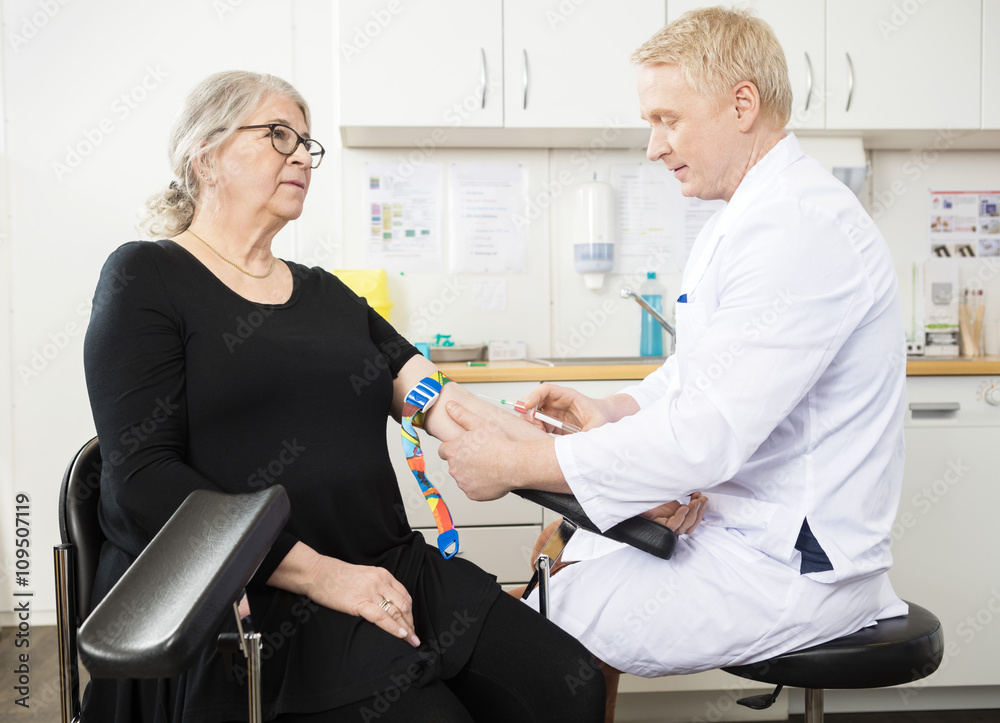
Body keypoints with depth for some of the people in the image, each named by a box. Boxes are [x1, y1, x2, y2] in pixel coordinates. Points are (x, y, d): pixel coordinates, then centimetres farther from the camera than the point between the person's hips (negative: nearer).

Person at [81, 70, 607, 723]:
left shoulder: (325, 293, 19)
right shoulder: (147, 278, 1)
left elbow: (436, 399, 6)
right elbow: (144, 478, -11)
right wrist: (321, 575, -18)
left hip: (384, 572, 6)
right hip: (243, 600, -5)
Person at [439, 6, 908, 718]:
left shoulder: (798, 227, -23)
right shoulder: (755, 217, 13)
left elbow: (704, 436, -28)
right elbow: (700, 374, 21)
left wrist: (516, 463, -21)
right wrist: (613, 410, 2)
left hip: (786, 574, -10)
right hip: (762, 540, 10)